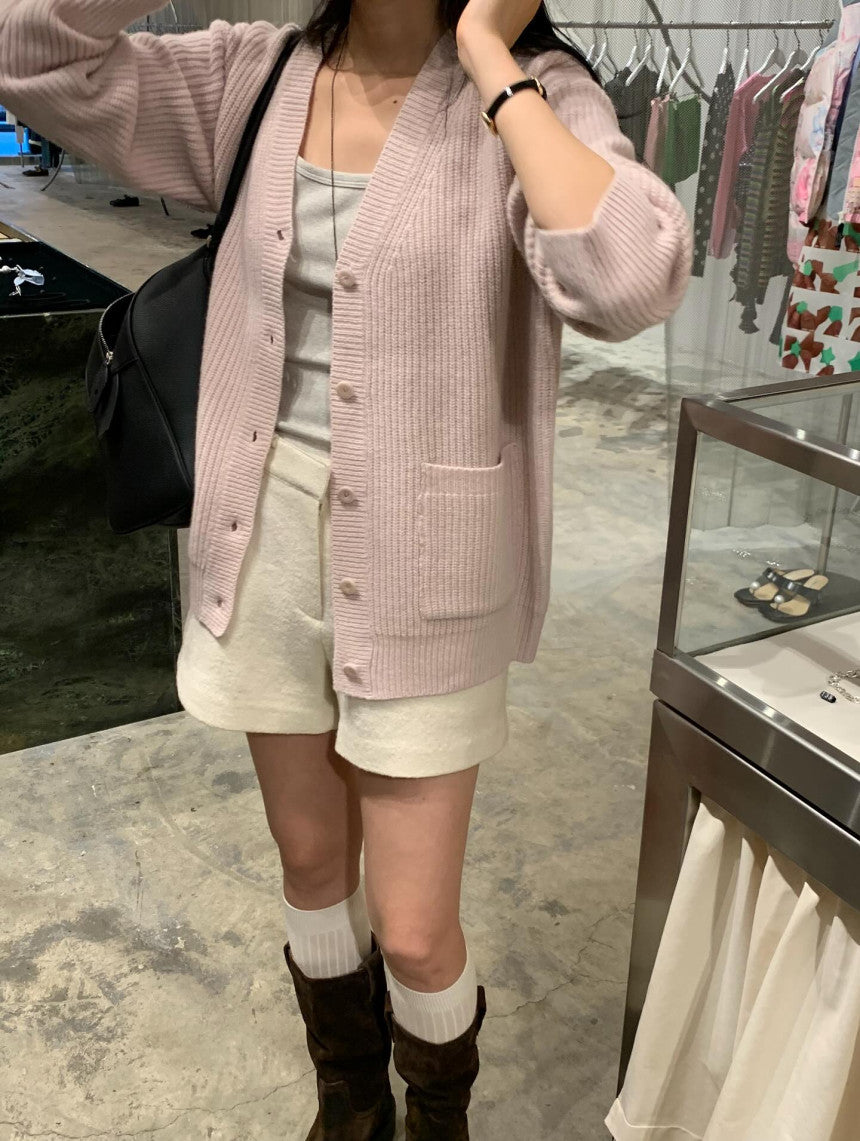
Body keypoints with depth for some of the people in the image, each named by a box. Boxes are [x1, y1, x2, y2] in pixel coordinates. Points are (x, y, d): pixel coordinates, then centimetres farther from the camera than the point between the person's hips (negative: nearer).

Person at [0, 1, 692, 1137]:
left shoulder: (536, 93, -10)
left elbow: (630, 281, -29)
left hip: (423, 568, -4)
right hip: (271, 541, 4)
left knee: (414, 933, 5)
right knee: (312, 866, 21)